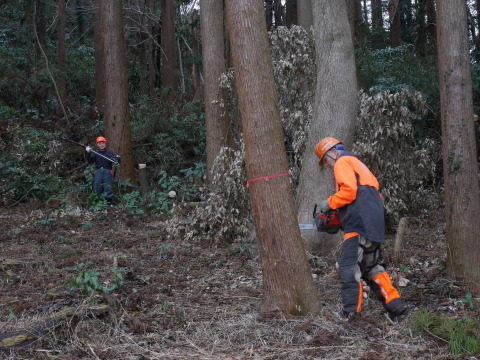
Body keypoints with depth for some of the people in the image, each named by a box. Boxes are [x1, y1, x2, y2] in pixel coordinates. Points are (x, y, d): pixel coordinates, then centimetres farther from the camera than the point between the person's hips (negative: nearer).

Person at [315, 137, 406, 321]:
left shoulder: (343, 162, 1)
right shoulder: (358, 164, 29)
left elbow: (349, 190, -17)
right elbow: (375, 193, 25)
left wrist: (329, 203, -2)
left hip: (359, 223, -10)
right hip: (375, 223, 10)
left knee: (350, 269, -10)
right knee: (371, 266, 19)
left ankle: (350, 314, -13)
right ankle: (395, 304, 14)